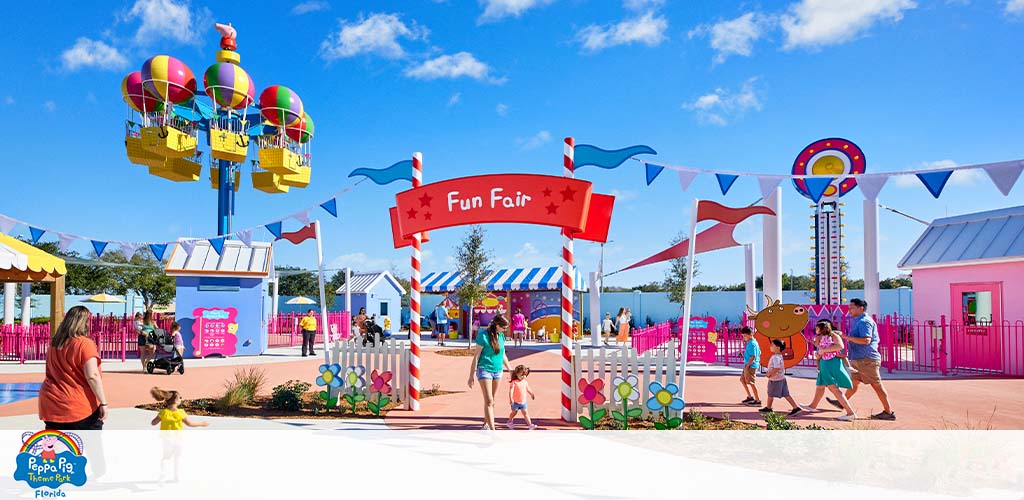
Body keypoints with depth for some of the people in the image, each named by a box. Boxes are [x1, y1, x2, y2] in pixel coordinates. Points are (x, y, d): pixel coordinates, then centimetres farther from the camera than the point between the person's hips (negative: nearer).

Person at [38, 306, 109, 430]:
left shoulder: (54, 345, 8)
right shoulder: (85, 344, -13)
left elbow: (52, 373, 19)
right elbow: (92, 376, -19)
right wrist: (103, 402, -17)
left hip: (51, 406, 6)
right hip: (80, 407, -6)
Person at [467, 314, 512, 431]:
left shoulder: (501, 336, 6)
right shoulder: (483, 336, -13)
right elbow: (476, 356, -10)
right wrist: (472, 376, -10)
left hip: (497, 371, 6)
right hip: (484, 370, -6)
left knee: (492, 401, 12)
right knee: (488, 401, -11)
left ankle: (486, 424, 28)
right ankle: (492, 430, -14)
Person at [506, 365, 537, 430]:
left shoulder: (525, 382, 2)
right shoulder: (514, 382, -18)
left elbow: (528, 389, 20)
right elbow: (511, 390, -27)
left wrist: (532, 394, 28)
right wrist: (510, 399, -37)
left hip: (523, 402, 4)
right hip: (516, 402, -4)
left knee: (525, 413, 2)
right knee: (514, 412, 13)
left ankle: (530, 424, -2)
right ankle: (510, 422, 35)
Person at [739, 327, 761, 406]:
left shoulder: (751, 344, -18)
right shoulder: (754, 342, 12)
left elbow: (753, 356, -23)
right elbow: (759, 353, 19)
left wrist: (747, 366, -20)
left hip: (751, 366, -11)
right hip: (748, 365, 11)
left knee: (751, 383, -4)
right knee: (742, 379, 18)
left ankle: (757, 400, 3)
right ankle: (750, 397, 25)